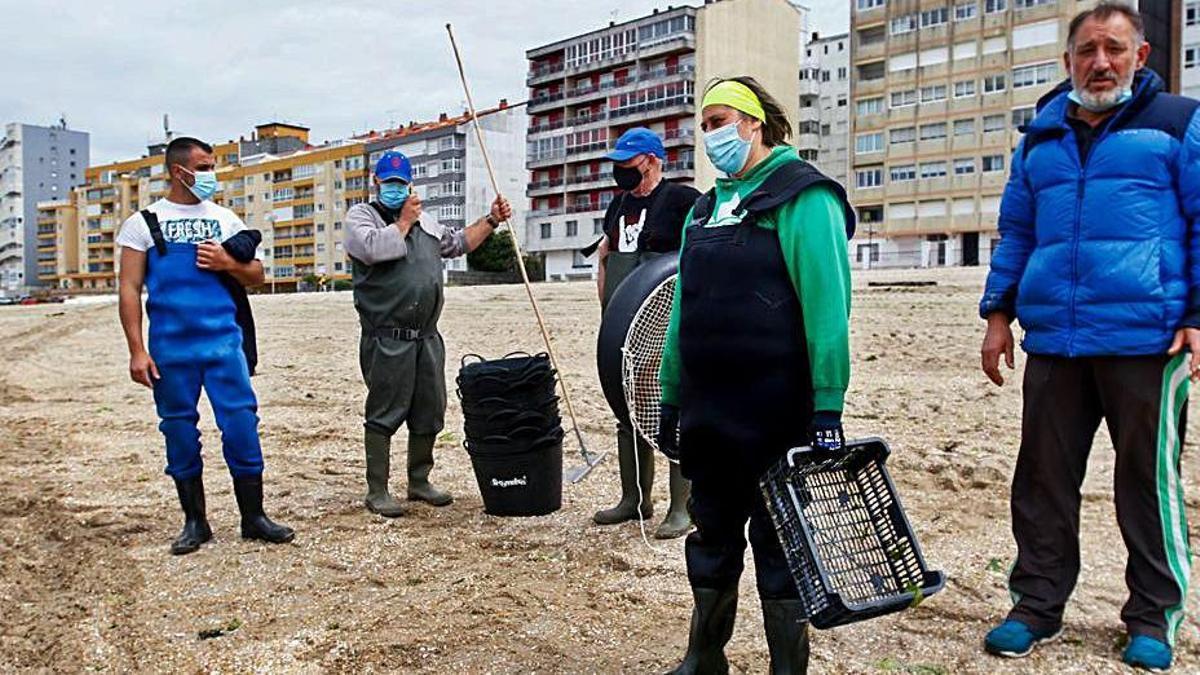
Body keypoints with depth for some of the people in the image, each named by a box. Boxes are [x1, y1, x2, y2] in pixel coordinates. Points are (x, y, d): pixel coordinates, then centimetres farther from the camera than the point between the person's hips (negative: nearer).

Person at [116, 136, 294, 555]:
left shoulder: (224, 219, 11)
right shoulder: (144, 223, 4)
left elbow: (256, 277, 14)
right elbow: (130, 290, 0)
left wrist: (228, 263, -7)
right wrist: (137, 350, -7)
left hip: (224, 343, 1)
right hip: (170, 349, -1)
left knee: (242, 425, -2)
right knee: (180, 433, 6)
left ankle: (253, 517, 9)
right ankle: (195, 522, 20)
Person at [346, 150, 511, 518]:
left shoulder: (426, 224, 22)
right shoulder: (360, 215, 3)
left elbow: (459, 242, 34)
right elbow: (373, 248, -17)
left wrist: (491, 220, 24)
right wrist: (404, 221, -5)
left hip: (427, 336, 7)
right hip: (387, 339, -6)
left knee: (429, 414, 11)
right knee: (383, 415, -2)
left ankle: (419, 482, 25)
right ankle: (377, 491, 5)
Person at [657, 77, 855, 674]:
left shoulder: (801, 196, -9)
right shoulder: (706, 208, 14)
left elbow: (827, 306, -17)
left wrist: (828, 407, -21)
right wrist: (671, 400, 16)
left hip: (777, 415, -7)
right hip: (709, 412, 7)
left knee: (781, 546, 6)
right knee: (712, 539, 18)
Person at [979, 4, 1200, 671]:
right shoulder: (1041, 138, 16)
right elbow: (1016, 232, 19)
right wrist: (998, 312, 11)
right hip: (1054, 341, 4)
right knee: (1044, 478, 8)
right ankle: (1037, 603, 21)